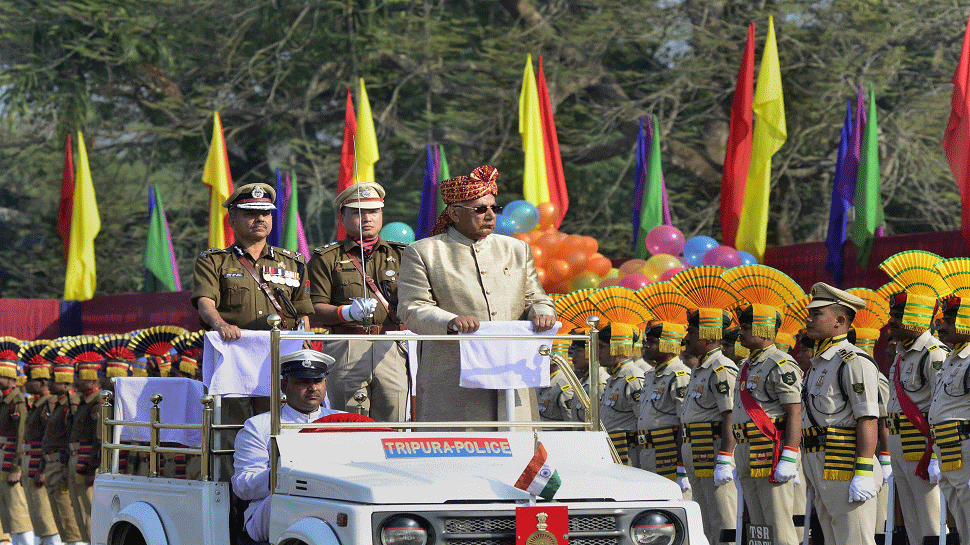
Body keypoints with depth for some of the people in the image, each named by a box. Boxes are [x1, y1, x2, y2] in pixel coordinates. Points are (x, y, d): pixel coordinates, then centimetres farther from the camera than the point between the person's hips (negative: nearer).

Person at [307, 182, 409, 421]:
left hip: (393, 349, 2)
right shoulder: (326, 258, 10)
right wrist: (348, 312, -15)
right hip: (346, 348, -2)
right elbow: (315, 309, 1)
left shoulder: (400, 255, 18)